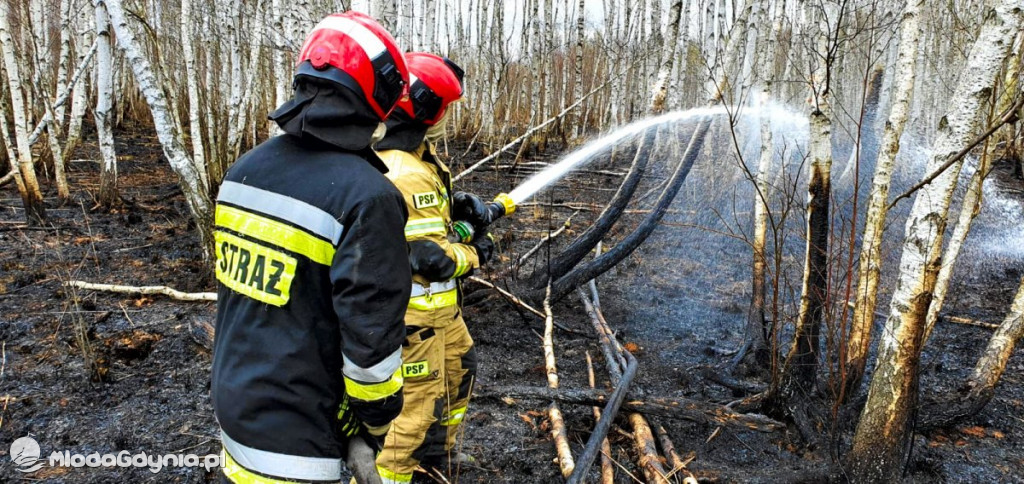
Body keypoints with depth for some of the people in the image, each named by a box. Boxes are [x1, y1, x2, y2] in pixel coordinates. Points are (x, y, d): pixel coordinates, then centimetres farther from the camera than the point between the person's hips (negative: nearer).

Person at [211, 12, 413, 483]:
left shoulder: (243, 169, 0)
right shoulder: (367, 196, -24)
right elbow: (370, 338, -22)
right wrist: (376, 422, -5)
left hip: (232, 399, 7)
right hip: (294, 438, -7)